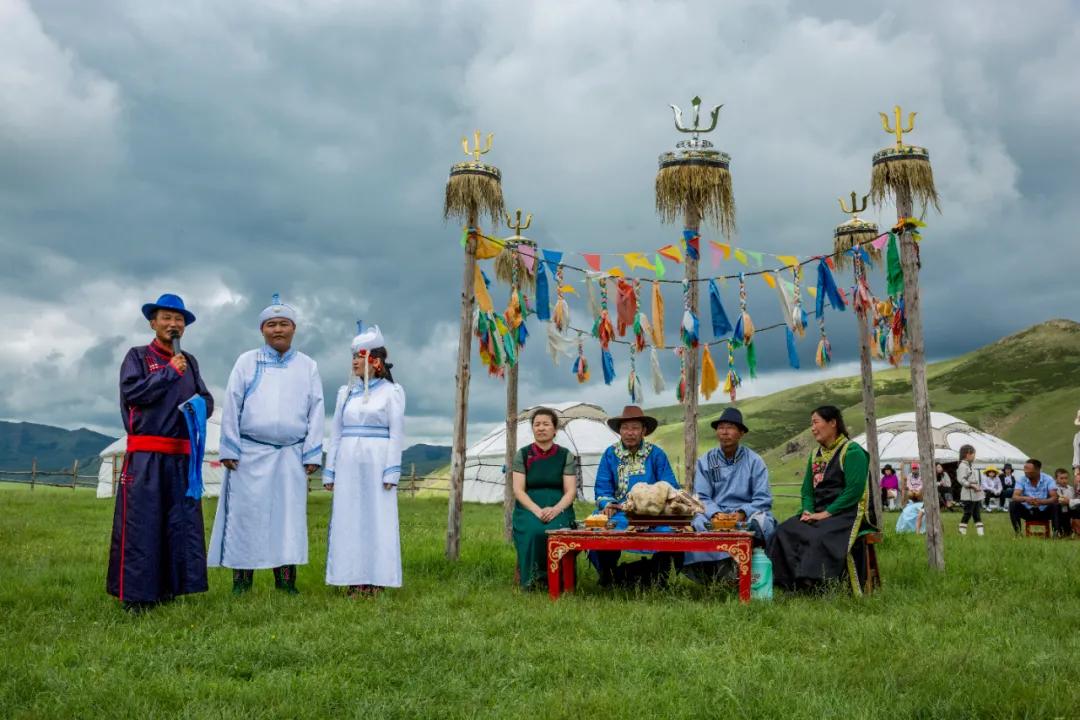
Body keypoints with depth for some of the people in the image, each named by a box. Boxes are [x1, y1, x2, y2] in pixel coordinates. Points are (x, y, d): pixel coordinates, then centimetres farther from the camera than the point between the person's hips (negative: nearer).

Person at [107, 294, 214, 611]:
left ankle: (167, 587, 14)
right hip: (146, 453, -5)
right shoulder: (138, 356, 4)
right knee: (141, 522, -7)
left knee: (182, 521, 5)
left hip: (182, 455, 5)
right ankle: (135, 593, -2)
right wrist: (169, 372, -9)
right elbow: (131, 392, -12)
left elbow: (207, 399, 17)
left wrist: (199, 405, -6)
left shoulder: (190, 361, 18)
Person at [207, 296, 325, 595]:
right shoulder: (247, 362, 7)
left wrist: (312, 455, 1)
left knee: (288, 514, 1)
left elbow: (315, 412, 7)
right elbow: (231, 407, 3)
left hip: (290, 455, 1)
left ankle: (285, 579, 6)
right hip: (250, 454, -1)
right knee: (247, 513, -1)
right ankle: (241, 579, 5)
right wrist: (229, 449, -4)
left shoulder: (308, 366, 10)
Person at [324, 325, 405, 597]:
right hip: (348, 463, 4)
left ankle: (375, 583, 3)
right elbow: (336, 432, 14)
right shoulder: (346, 392, 14)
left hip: (376, 462, -4)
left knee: (378, 519, -2)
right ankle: (354, 583, 8)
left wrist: (391, 472, -10)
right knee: (348, 520, 2)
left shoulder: (391, 392, 2)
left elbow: (396, 433, -3)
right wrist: (330, 471, 9)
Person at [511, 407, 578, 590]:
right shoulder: (522, 455, 7)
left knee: (555, 531, -33)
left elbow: (570, 491, 2)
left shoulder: (565, 456, 7)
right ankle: (530, 581, -19)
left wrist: (555, 510, -18)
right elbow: (518, 490, 0)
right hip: (529, 508, 0)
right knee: (534, 531, -33)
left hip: (559, 508, 0)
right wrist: (537, 510, -17)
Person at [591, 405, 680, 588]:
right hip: (619, 513, 1)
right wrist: (607, 504, -15)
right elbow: (602, 488, 6)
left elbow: (670, 488, 2)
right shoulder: (610, 454, 11)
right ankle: (610, 576, -6)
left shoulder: (656, 454, 8)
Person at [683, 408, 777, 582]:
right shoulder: (705, 461, 10)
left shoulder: (754, 461, 6)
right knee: (697, 523, -31)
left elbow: (763, 499, -1)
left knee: (762, 521, -34)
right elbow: (701, 497, 3)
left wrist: (742, 513, -20)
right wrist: (715, 514, -19)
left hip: (746, 516, -1)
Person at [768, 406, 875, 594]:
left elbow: (854, 490, -14)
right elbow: (807, 489, 18)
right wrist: (808, 511, -3)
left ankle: (814, 583, -31)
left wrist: (826, 513, -17)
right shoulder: (815, 454, 20)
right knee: (784, 531, -19)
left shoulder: (852, 451, -4)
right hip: (818, 514, 7)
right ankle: (790, 583, -24)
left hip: (847, 514, -7)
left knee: (820, 536, -36)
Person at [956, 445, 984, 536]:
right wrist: (972, 485, -25)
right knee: (968, 513, -5)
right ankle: (962, 531, 3)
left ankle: (980, 531, 12)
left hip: (977, 494, 9)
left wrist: (980, 488, 11)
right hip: (968, 495, -9)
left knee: (977, 514, 10)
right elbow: (961, 479, -21)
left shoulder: (972, 465, 16)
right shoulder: (962, 466, -12)